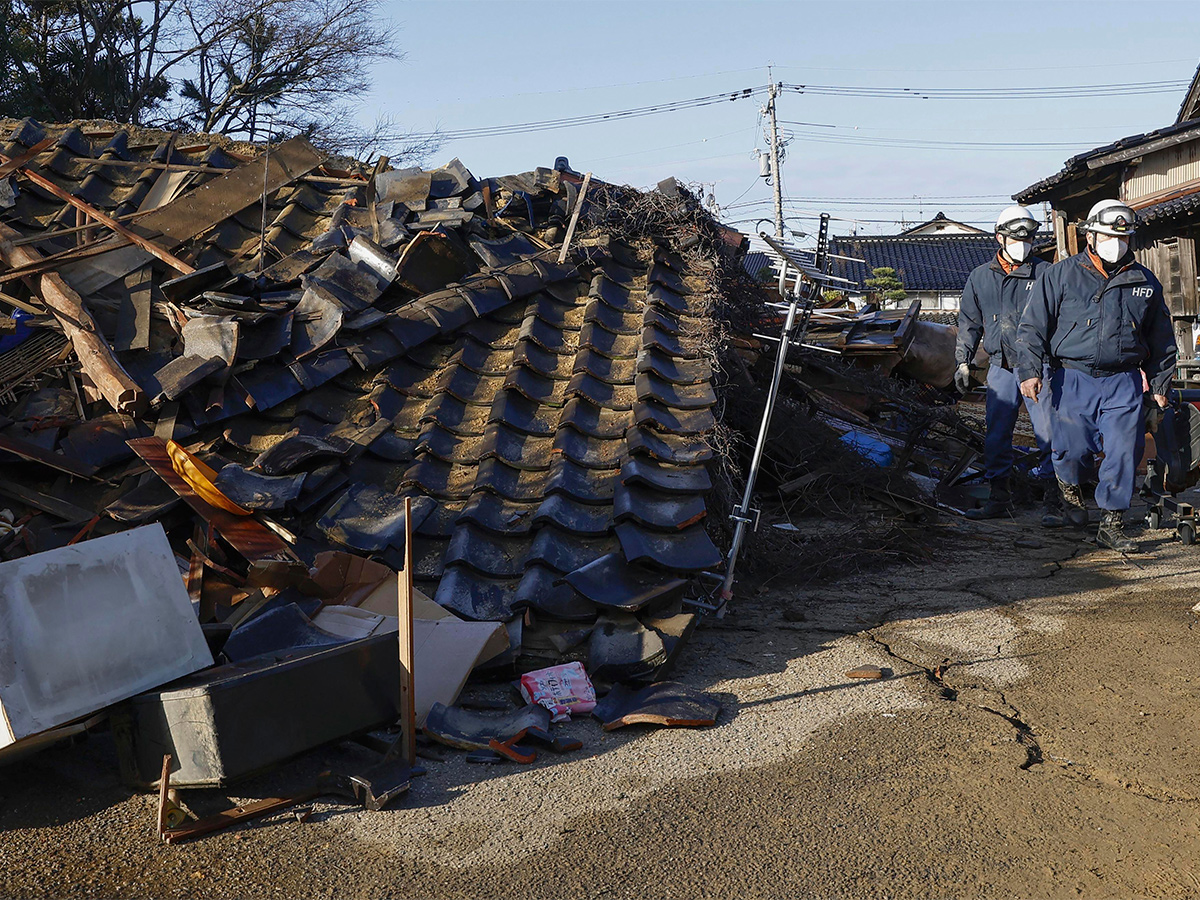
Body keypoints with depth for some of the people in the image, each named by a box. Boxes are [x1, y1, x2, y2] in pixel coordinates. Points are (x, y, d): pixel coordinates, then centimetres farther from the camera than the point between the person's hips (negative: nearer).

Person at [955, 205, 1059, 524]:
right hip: (1000, 368, 3)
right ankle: (999, 496, 17)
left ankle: (1053, 502, 2)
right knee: (996, 435, 6)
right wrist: (963, 361, 12)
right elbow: (969, 322, 18)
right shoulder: (981, 277, 12)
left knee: (1048, 434, -5)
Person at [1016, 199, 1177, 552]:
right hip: (1072, 380, -2)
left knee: (1124, 453, -3)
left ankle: (1111, 525, 8)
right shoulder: (1060, 275, 1)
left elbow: (1161, 338, 20)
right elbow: (1033, 326, -1)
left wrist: (1160, 384, 20)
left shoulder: (1144, 282, 11)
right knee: (1074, 449, 1)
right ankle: (1069, 487, 37)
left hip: (1123, 382, 2)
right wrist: (1030, 370, -10)